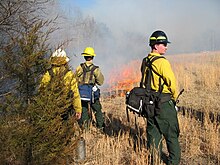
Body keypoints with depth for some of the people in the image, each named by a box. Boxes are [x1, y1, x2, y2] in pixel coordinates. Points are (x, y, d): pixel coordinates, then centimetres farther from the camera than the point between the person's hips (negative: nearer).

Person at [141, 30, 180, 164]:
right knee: (171, 132, 4)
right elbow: (171, 82, -16)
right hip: (164, 103, -7)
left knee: (153, 131, 14)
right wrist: (175, 97, 1)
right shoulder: (162, 62, -17)